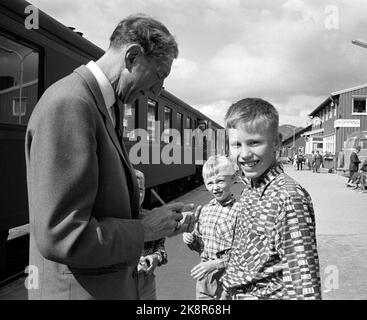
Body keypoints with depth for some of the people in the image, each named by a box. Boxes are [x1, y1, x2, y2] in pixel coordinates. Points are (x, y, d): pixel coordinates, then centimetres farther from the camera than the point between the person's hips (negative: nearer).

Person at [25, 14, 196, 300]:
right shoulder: (68, 104, -22)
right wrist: (144, 230, -16)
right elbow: (60, 237, -27)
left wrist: (164, 222, 2)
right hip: (81, 290, -9)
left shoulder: (105, 109, 8)